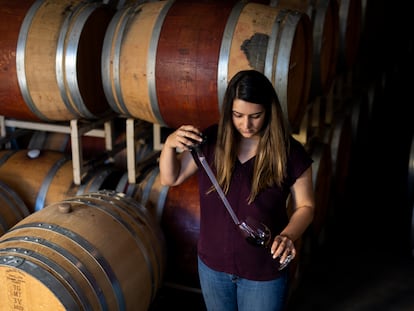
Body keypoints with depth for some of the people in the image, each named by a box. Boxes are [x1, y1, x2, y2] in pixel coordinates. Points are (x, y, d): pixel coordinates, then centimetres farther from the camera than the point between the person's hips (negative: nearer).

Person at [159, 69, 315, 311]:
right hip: (213, 265, 3)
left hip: (264, 273, -3)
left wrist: (288, 236, -28)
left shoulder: (289, 153, -18)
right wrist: (170, 144, -22)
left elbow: (305, 206, -8)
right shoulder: (212, 140, -11)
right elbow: (170, 179, -3)